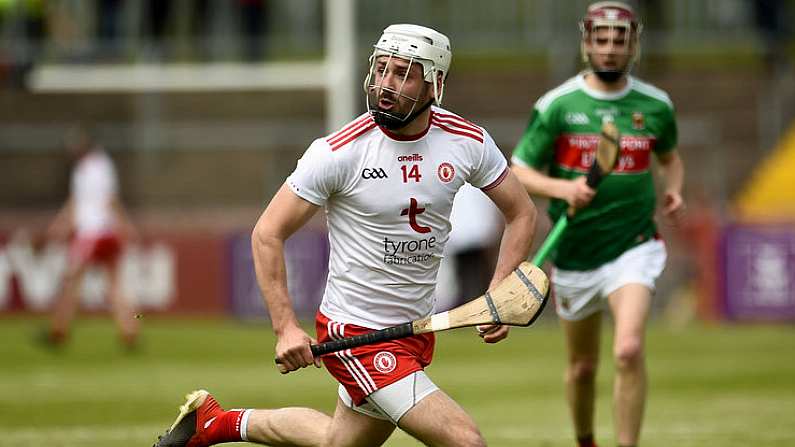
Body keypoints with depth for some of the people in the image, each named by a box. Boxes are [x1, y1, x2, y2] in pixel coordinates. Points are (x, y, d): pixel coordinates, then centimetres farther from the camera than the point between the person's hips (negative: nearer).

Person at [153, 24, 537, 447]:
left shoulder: (468, 141, -5)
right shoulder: (338, 152, -18)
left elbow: (522, 213, 9)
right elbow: (267, 233, -10)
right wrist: (285, 327, -19)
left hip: (417, 329, 6)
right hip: (354, 333, -6)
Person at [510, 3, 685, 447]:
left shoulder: (656, 105, 1)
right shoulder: (556, 105, -6)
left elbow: (671, 157, 21)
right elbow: (518, 173, -6)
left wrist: (673, 191, 0)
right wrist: (562, 188, -25)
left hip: (634, 248, -1)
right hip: (574, 255, 1)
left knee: (629, 351, -24)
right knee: (583, 367, 14)